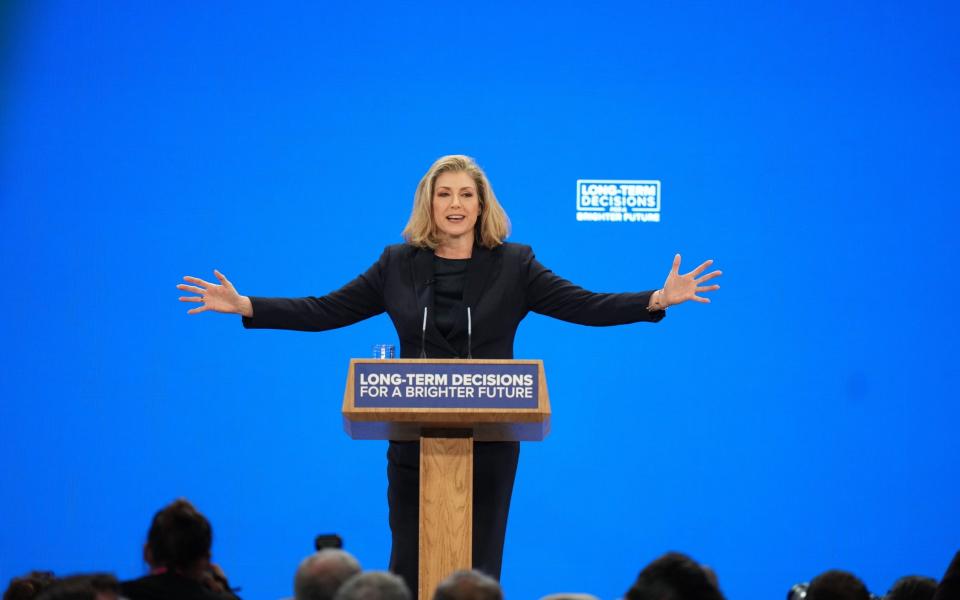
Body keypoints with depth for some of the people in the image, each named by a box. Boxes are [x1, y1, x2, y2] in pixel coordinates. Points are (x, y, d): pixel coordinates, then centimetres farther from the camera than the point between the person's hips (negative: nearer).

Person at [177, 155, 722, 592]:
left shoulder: (513, 265, 1)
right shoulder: (398, 264, 4)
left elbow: (586, 306, -5)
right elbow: (324, 312, 5)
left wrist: (658, 300, -18)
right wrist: (245, 306, -2)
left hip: (489, 441, -1)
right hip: (415, 439, 1)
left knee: (479, 570, 4)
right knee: (410, 568, 3)